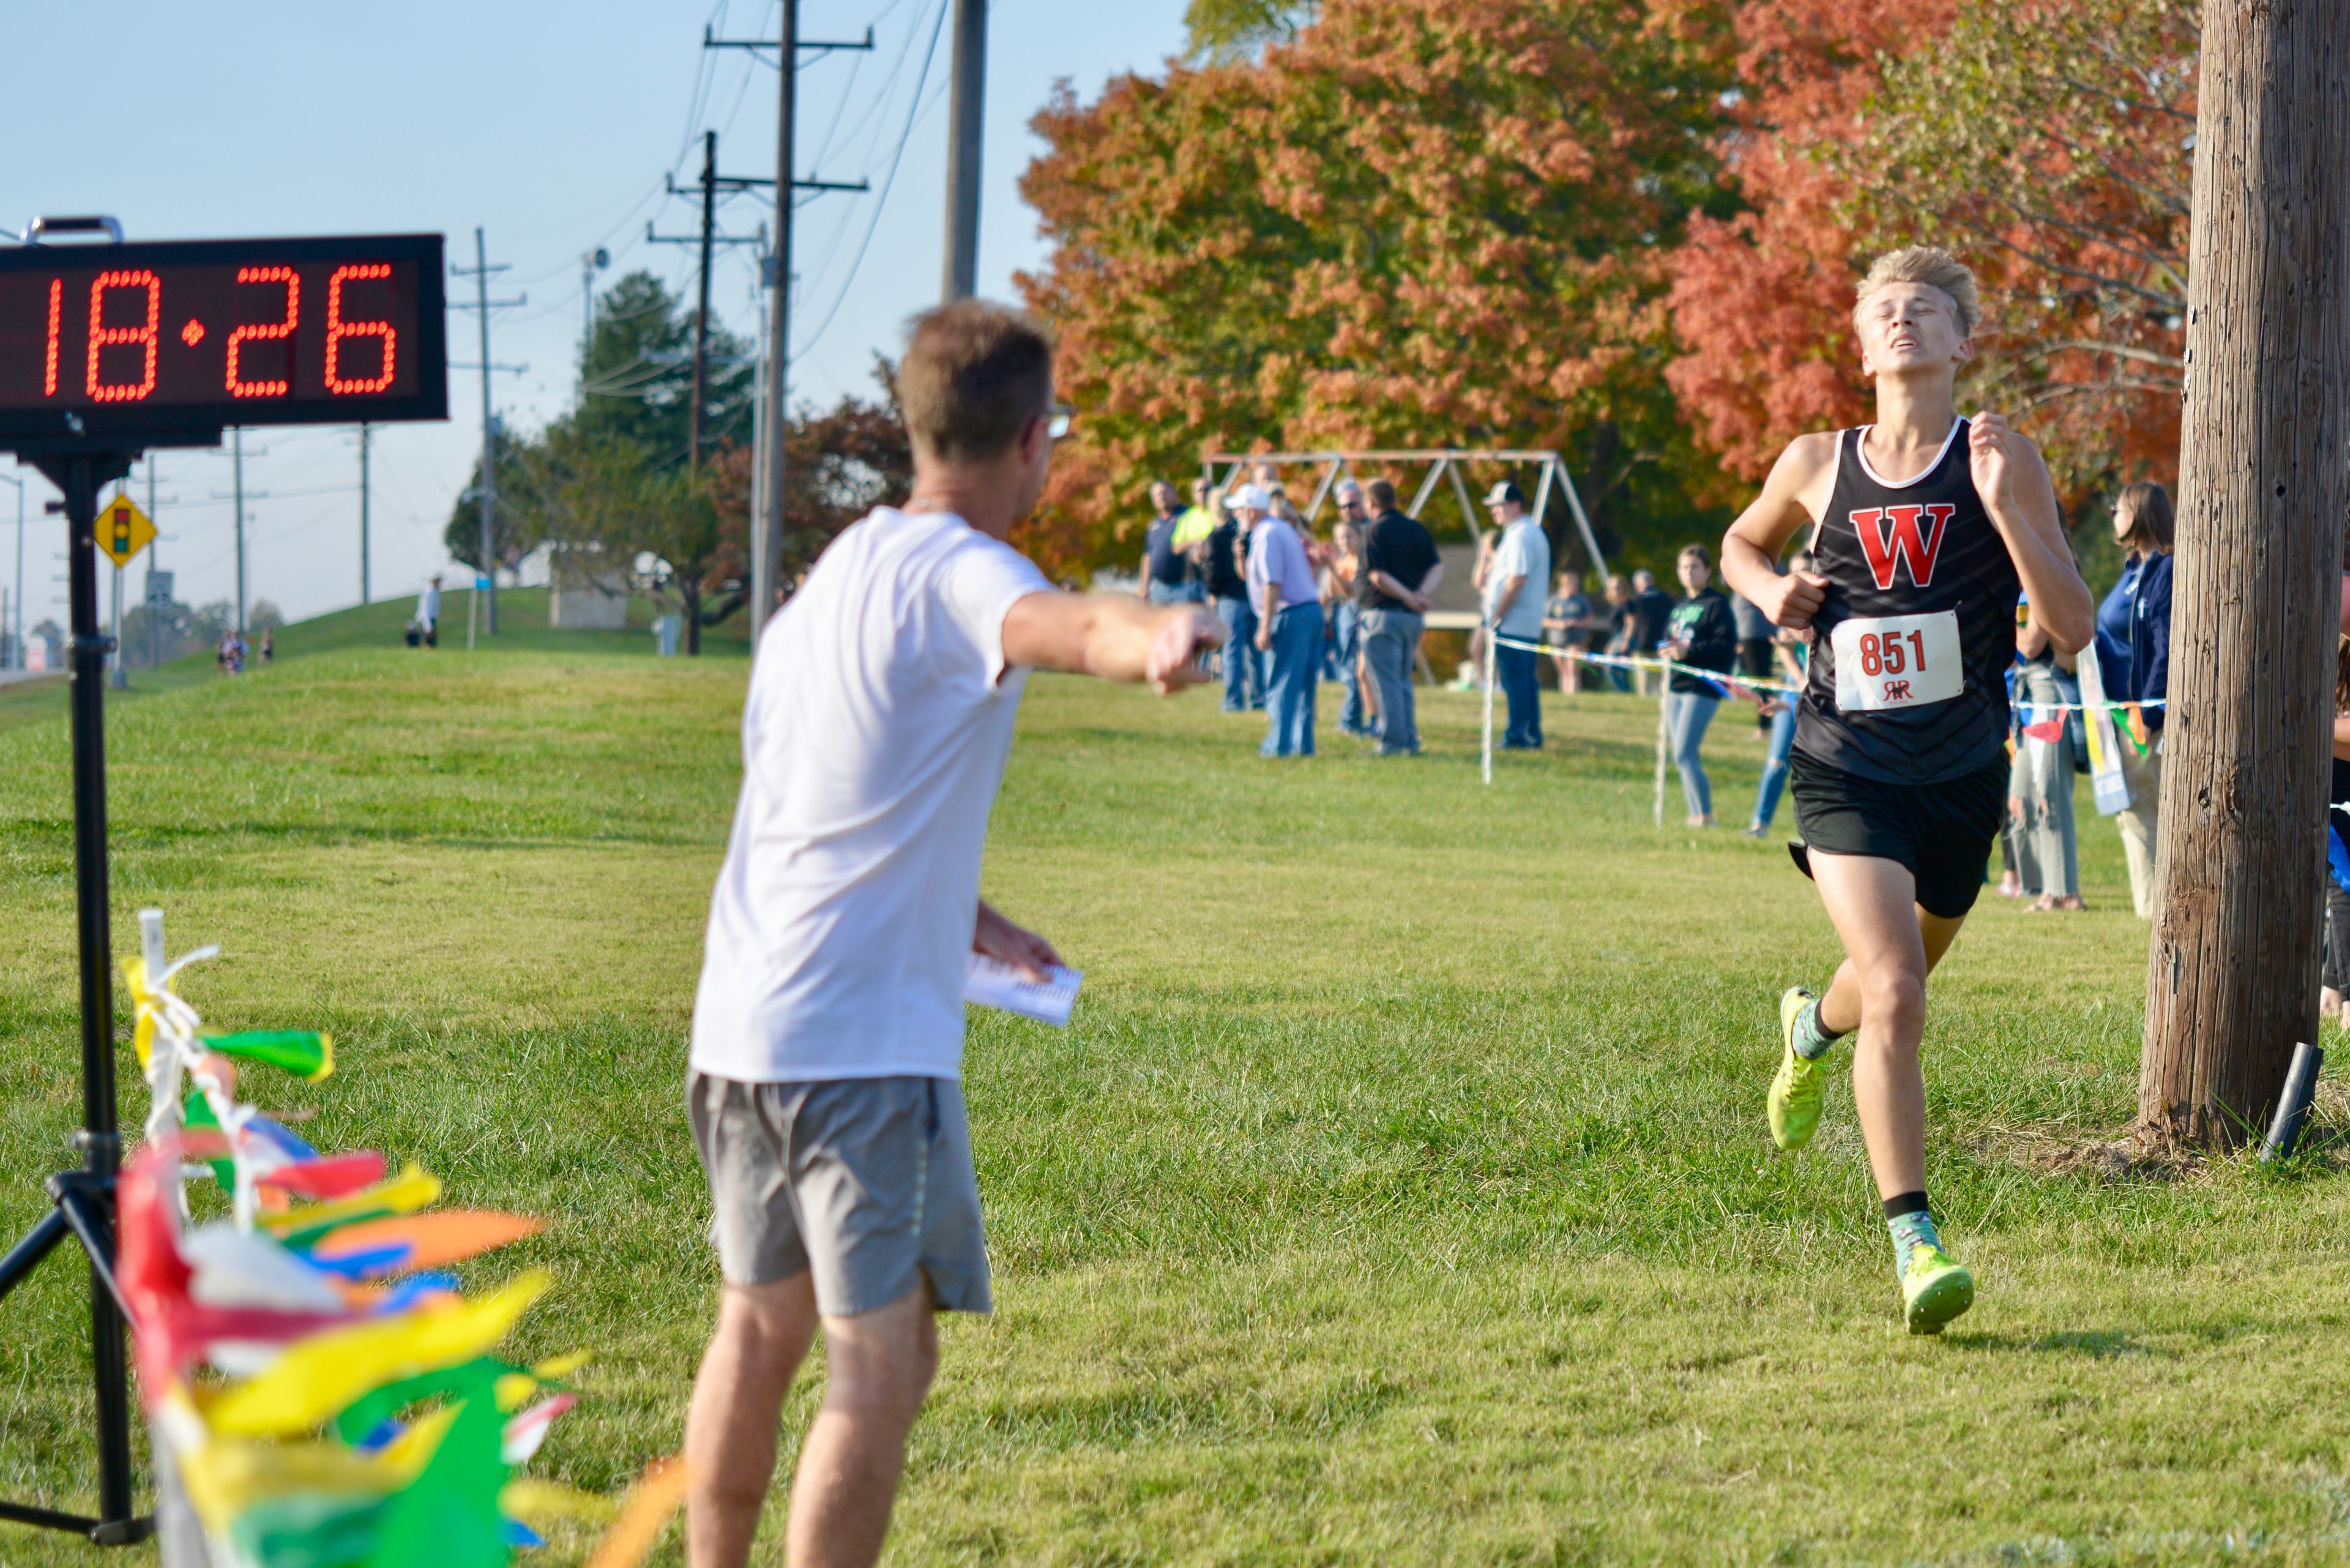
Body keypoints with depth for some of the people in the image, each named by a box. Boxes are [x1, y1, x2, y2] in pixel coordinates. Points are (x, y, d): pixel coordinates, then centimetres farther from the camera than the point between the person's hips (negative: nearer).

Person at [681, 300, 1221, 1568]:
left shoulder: (836, 569, 17)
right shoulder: (955, 572, -12)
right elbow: (1053, 625, -38)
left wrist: (955, 914, 38)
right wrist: (1156, 640, -59)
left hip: (740, 1022, 9)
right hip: (864, 1038, -9)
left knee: (760, 1329, 21)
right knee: (883, 1361, -6)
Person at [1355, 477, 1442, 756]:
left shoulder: (1374, 531, -10)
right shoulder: (1417, 529, 11)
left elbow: (1378, 576, -18)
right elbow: (1437, 568, 4)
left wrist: (1409, 597, -12)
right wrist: (1422, 594, -9)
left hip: (1383, 614, -7)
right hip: (1412, 617, 7)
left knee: (1386, 682, -4)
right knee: (1403, 682, 17)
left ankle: (1392, 742, -5)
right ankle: (1410, 740, 15)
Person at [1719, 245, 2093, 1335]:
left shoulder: (1999, 459, -6)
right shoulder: (1818, 465, 0)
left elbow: (2073, 630, -11)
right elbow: (1742, 542, 23)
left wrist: (2004, 508, -23)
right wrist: (1769, 591, 0)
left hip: (1961, 777, 2)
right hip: (1845, 773, -2)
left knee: (1900, 978, 23)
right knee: (1895, 992, -20)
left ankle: (1812, 1028, 60)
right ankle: (1914, 1243, -20)